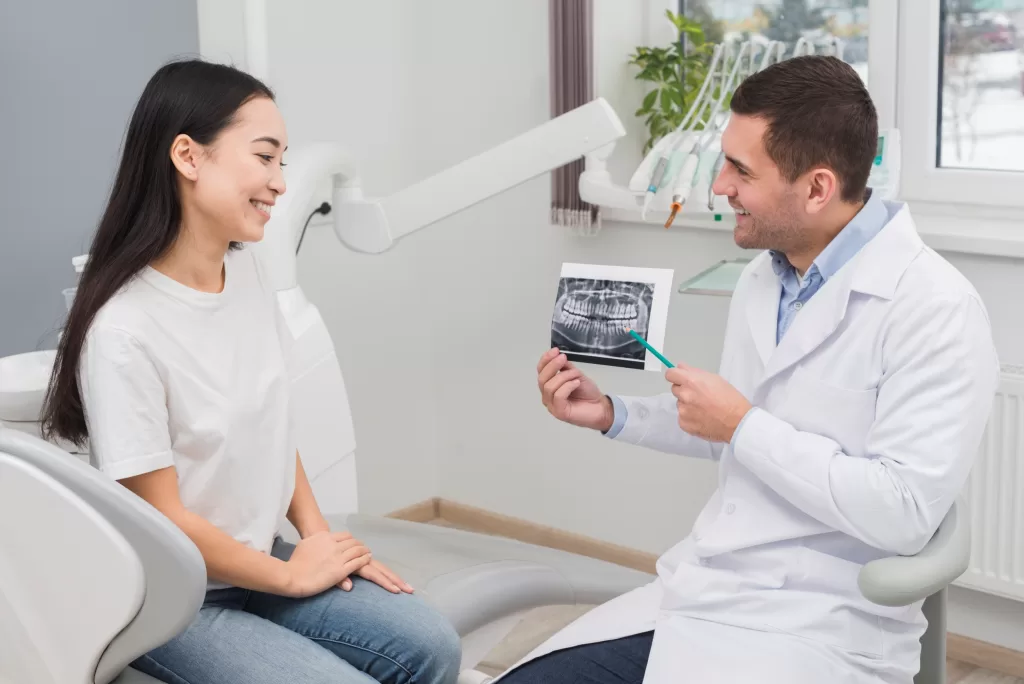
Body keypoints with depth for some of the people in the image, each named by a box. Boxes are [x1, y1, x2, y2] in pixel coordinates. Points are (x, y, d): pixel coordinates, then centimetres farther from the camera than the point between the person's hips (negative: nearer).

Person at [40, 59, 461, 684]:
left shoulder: (245, 266, -3)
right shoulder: (124, 331, -25)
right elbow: (165, 523, -19)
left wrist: (317, 531, 0)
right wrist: (293, 575, -8)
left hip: (257, 557, 7)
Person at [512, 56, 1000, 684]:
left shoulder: (935, 309, -16)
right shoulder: (761, 279, 9)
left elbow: (902, 514, -23)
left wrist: (744, 426, -16)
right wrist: (612, 415, 10)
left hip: (819, 631, -7)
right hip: (693, 597, 7)